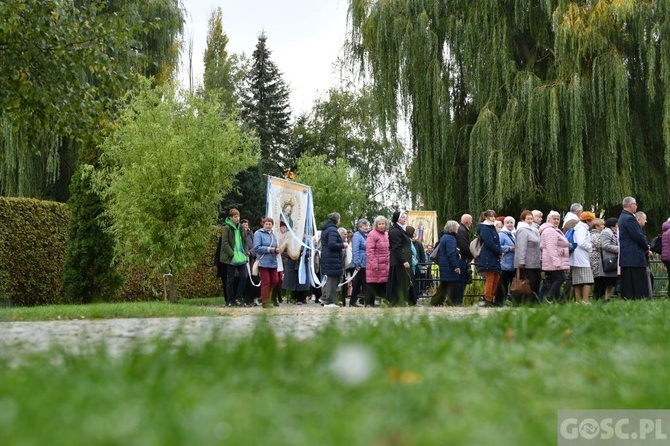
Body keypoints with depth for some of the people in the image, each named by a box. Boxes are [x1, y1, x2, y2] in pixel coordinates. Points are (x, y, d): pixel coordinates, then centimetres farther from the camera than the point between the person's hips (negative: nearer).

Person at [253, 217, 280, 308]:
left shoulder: (273, 235, 14)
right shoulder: (258, 234, -6)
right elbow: (256, 247, -14)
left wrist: (277, 250, 0)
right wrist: (269, 249, -15)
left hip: (273, 262, 7)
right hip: (263, 262, -7)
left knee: (275, 281, 7)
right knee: (266, 282, -4)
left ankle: (264, 297, 26)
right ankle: (265, 302, 6)